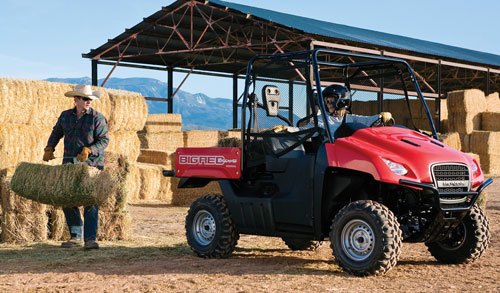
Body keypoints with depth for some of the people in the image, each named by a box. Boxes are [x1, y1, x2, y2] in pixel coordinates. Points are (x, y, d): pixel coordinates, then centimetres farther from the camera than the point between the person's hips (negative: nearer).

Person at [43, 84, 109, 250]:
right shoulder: (65, 116, 10)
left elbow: (104, 140, -8)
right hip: (69, 165, 5)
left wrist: (89, 150, -21)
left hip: (92, 164, -5)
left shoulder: (97, 118, -5)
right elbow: (56, 133, 26)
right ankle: (76, 237, 17)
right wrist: (49, 149, 14)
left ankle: (90, 239, -8)